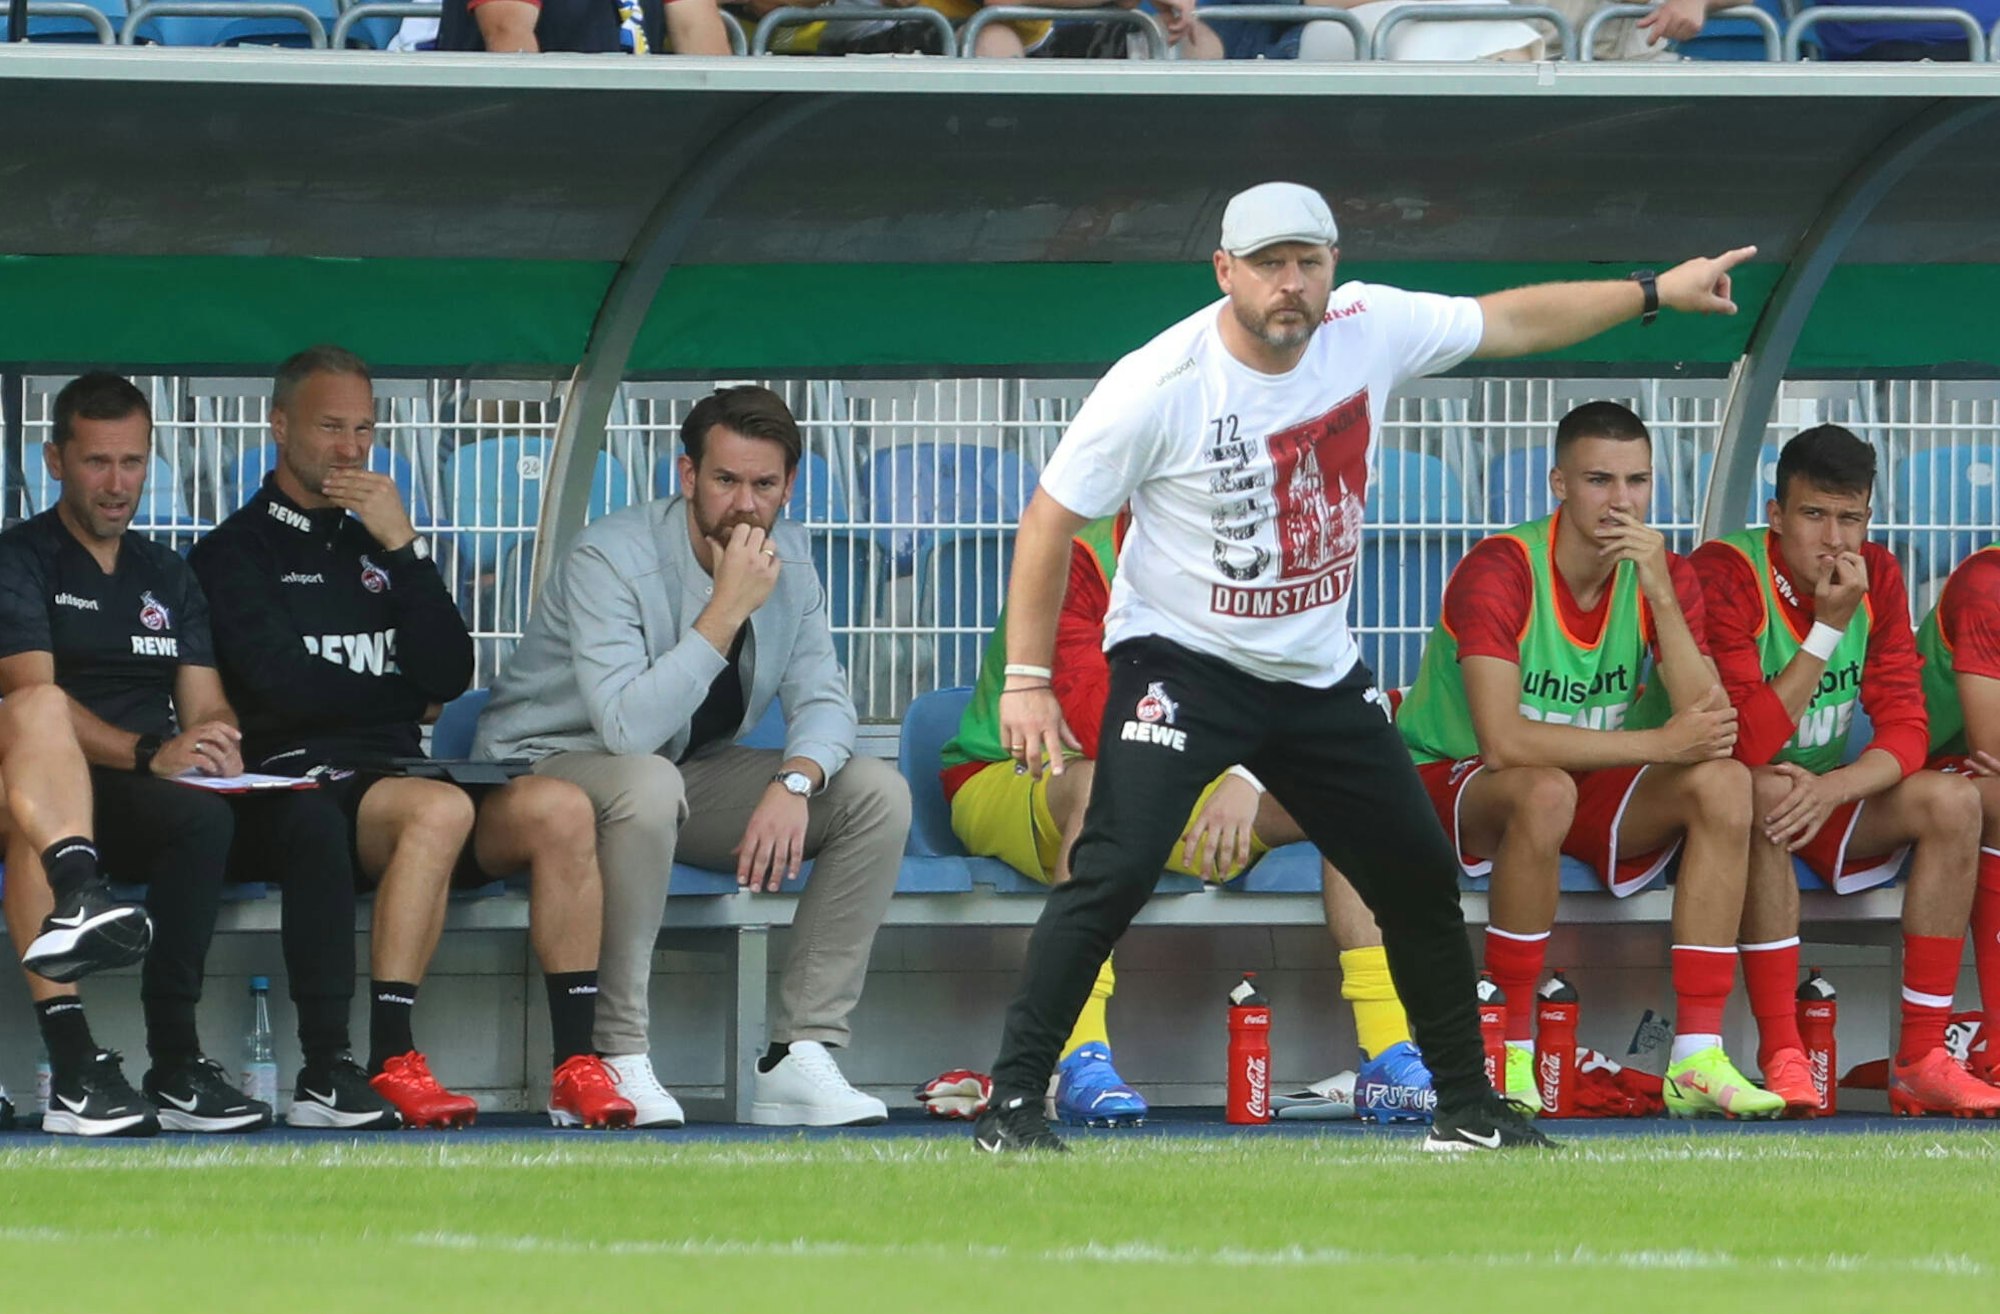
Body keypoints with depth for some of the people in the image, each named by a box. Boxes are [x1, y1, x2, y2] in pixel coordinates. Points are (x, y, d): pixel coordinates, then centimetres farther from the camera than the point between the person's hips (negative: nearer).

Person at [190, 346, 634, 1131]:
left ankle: (575, 1064, -28)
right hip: (298, 780, -6)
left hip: (396, 773, 6)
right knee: (440, 809, -37)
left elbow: (450, 676, 8)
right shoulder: (237, 553, 7)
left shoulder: (375, 543, 23)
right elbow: (283, 682, -7)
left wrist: (402, 548, -1)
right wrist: (403, 697, 6)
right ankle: (388, 1066, -38)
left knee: (560, 808, -22)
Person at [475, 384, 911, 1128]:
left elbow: (822, 701, -4)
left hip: (693, 776, 7)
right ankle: (617, 1059, -32)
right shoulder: (611, 560, -23)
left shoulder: (786, 560, -2)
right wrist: (727, 612, -33)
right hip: (550, 770, -7)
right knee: (647, 784, -41)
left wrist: (795, 781, -26)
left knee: (878, 794, -12)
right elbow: (628, 729, -34)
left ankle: (800, 1057, -17)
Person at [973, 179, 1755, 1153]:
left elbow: (1511, 322, 8)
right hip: (1182, 661, -6)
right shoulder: (1159, 386, -20)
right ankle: (1012, 1100, -18)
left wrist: (1655, 292, 8)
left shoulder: (1369, 330, -7)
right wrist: (1026, 679, -15)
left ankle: (1467, 1108, 26)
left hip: (1321, 673, 6)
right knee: (1115, 868, -24)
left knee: (1422, 880, 9)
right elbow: (1051, 518, -13)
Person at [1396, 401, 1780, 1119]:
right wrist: (1657, 744, -28)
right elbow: (1502, 740, -31)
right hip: (1456, 785, -5)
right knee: (1546, 791, -38)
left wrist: (1661, 593, -25)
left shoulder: (1665, 578, -3)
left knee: (1724, 784, -20)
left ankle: (1697, 1060, -24)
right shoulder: (1499, 571, -20)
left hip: (1593, 794, 5)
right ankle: (1509, 1058, -28)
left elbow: (1712, 728, -17)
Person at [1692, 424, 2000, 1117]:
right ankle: (1781, 1056, -37)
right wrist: (1828, 629, -29)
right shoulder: (1726, 574, -20)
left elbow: (1905, 730, -8)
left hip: (1829, 800, 5)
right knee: (1769, 792, -38)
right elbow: (1747, 744, -27)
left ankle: (1921, 1058, -20)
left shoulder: (1876, 577, -3)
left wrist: (1832, 790, -29)